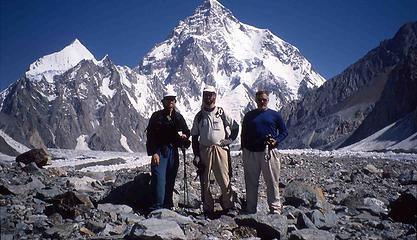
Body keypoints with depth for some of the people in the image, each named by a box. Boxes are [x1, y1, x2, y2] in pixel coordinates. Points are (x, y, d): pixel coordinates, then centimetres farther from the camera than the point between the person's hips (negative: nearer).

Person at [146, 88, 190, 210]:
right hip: (159, 151, -4)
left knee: (171, 179, 8)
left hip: (173, 151, 4)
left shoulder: (179, 117, 12)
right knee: (159, 178, -11)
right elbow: (150, 135, -4)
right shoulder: (156, 116, 0)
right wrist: (153, 153, -12)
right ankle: (157, 207, -8)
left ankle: (168, 205, 19)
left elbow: (187, 131, 21)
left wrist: (184, 136, -5)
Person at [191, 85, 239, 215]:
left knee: (224, 180, -6)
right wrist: (196, 155, 3)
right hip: (204, 150, 2)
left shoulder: (221, 113, 5)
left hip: (220, 149, -2)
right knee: (205, 181, 5)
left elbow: (235, 127, 15)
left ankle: (228, 206, 8)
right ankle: (208, 208, 14)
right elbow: (194, 136, 10)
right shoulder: (199, 116, 10)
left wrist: (230, 139, 3)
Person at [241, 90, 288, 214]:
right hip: (251, 153, 2)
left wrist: (276, 141, -8)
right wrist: (244, 151, 8)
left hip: (269, 153, -2)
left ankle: (275, 209, 8)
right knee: (251, 183, 8)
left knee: (272, 182, -1)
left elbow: (284, 132, 10)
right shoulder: (249, 115, 13)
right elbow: (244, 134, 16)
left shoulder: (275, 115, 7)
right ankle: (250, 210, 18)